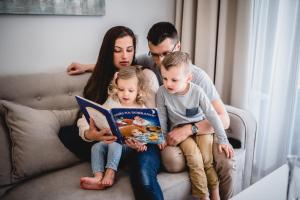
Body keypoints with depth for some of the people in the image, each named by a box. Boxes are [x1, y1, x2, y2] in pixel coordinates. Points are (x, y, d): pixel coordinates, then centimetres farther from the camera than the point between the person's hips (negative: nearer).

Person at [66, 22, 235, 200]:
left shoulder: (198, 76, -12)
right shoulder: (149, 63, -4)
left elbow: (223, 120, -17)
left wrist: (188, 129, -31)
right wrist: (87, 67, 18)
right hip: (167, 134, 3)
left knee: (225, 162, -29)